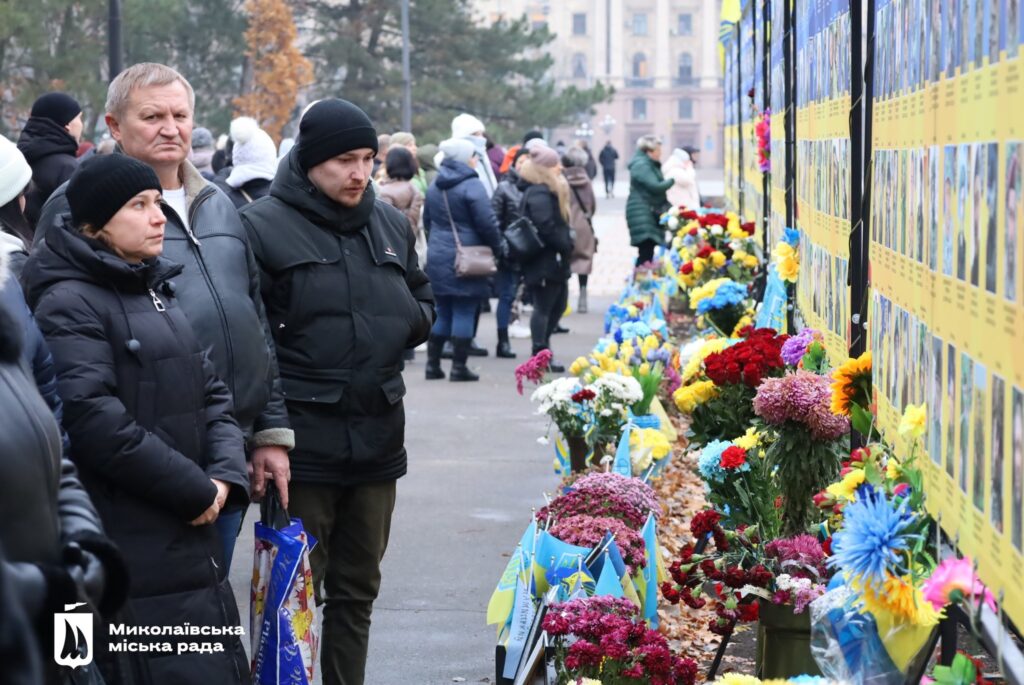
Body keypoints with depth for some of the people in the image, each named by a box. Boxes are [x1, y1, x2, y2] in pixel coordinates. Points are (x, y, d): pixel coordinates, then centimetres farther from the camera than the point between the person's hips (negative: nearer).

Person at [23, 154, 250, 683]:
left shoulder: (155, 292, 18)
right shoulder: (70, 304, -11)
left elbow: (210, 393, 17)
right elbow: (96, 422, -22)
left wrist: (225, 475, -3)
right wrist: (194, 490, -15)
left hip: (190, 536, 9)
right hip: (132, 555, -9)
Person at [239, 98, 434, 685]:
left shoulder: (392, 225, 11)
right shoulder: (263, 227, -8)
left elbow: (422, 302, 25)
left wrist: (409, 320, 1)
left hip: (378, 437, 6)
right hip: (302, 439, -6)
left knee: (357, 590, 15)